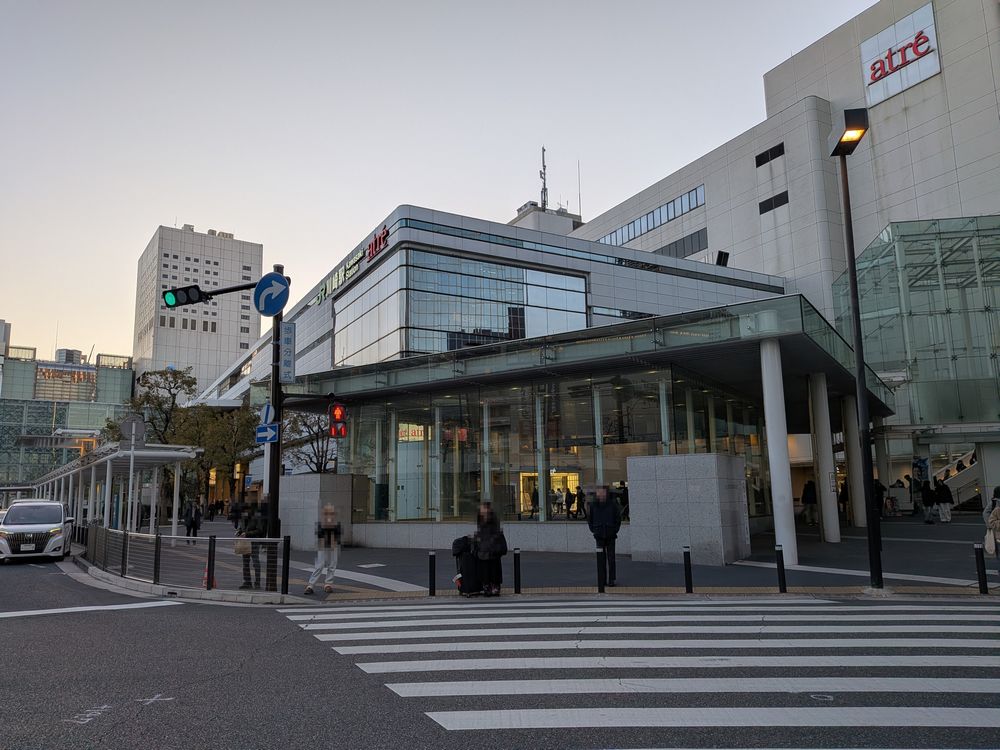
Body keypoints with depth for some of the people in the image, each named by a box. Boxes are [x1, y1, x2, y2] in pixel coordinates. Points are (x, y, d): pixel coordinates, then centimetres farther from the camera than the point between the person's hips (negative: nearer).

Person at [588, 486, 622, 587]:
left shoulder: (612, 504, -3)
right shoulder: (593, 505, 1)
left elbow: (618, 518, 6)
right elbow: (590, 519, 12)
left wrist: (615, 530, 0)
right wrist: (593, 530, 4)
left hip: (610, 536, -1)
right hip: (599, 536, 1)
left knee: (611, 558, -1)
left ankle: (611, 579, 5)